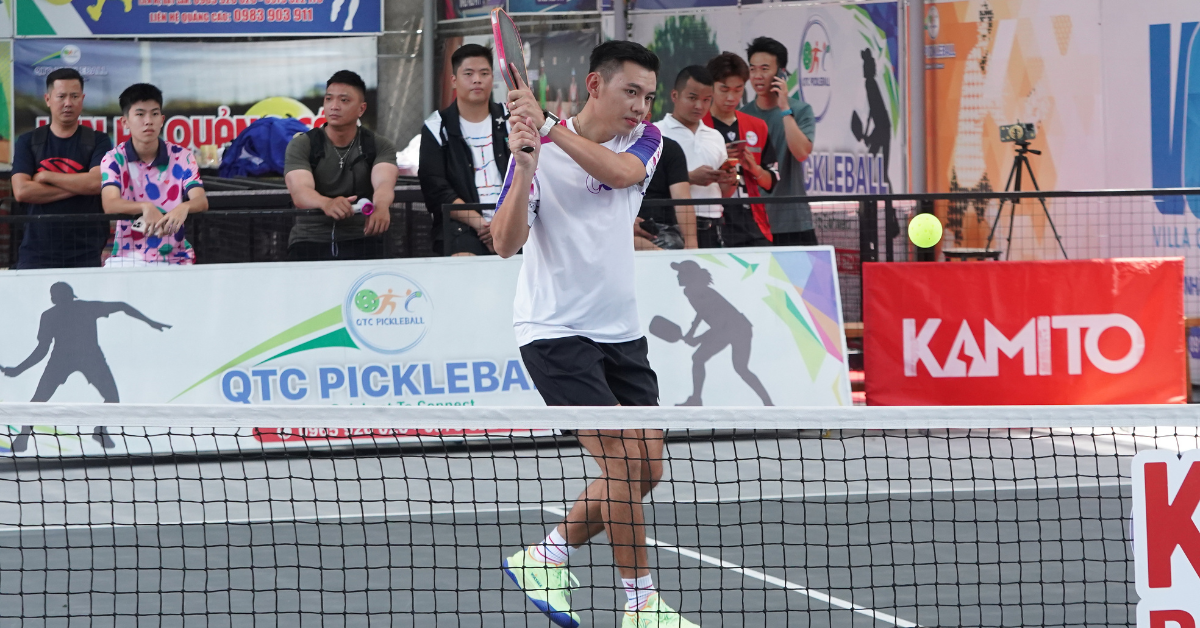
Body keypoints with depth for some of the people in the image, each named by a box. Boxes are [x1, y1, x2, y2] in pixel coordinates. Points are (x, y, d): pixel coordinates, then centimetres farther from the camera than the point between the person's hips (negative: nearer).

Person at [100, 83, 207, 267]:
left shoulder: (182, 157, 3)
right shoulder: (114, 159, 0)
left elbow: (201, 201, -10)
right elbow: (109, 204, -16)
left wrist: (184, 208, -35)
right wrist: (145, 207, -36)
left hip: (176, 257, 1)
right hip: (128, 257, -1)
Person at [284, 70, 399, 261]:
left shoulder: (380, 146, 4)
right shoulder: (301, 145, 1)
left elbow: (384, 184, -16)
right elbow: (300, 191, -17)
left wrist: (381, 206, -43)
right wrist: (327, 204, -42)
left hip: (362, 240, 0)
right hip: (311, 240, 0)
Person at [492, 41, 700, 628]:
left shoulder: (644, 141, 2)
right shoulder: (537, 151, -10)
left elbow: (619, 171, -22)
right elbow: (506, 243, -18)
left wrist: (551, 126, -33)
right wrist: (526, 167, -32)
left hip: (620, 331, 6)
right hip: (555, 330, -6)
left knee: (646, 469, 6)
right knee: (621, 458, -14)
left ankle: (543, 558, 22)